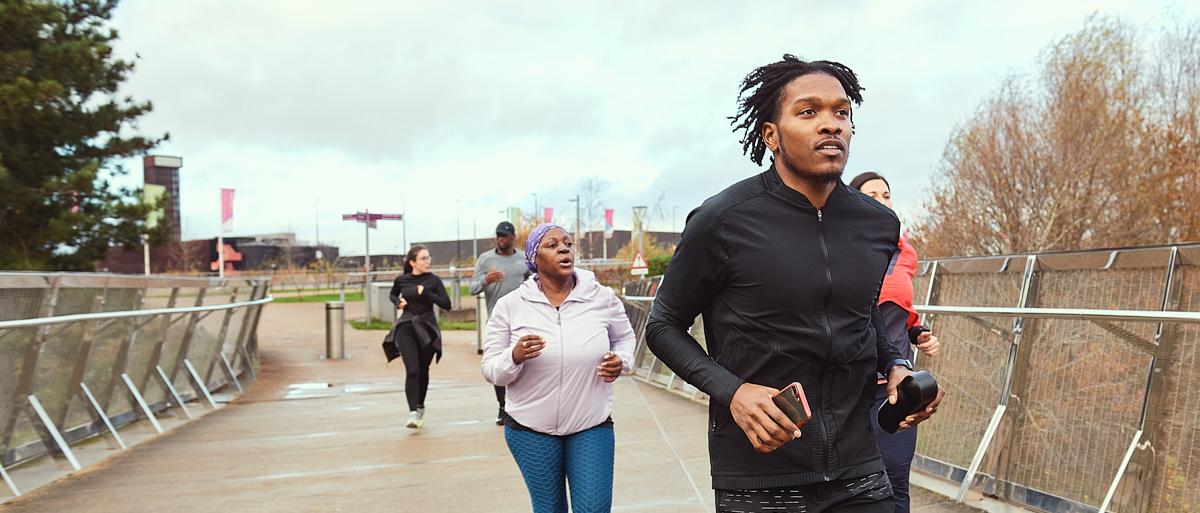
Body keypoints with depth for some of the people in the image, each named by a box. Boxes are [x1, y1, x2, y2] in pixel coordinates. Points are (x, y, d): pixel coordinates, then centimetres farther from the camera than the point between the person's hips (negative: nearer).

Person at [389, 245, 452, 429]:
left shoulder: (433, 280, -4)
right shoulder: (401, 280, 0)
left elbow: (446, 304, -10)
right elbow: (392, 295, 21)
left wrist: (426, 293, -18)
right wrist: (397, 302, 0)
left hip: (427, 329, 0)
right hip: (406, 328, 0)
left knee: (423, 371, 11)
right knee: (412, 371, -14)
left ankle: (420, 407, 32)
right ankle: (413, 412, -15)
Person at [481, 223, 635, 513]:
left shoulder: (603, 298, -5)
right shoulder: (509, 306, -7)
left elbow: (624, 337, 14)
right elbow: (491, 370, -3)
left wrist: (621, 361, -8)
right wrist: (515, 357, -25)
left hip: (592, 425, 0)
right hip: (529, 427, 0)